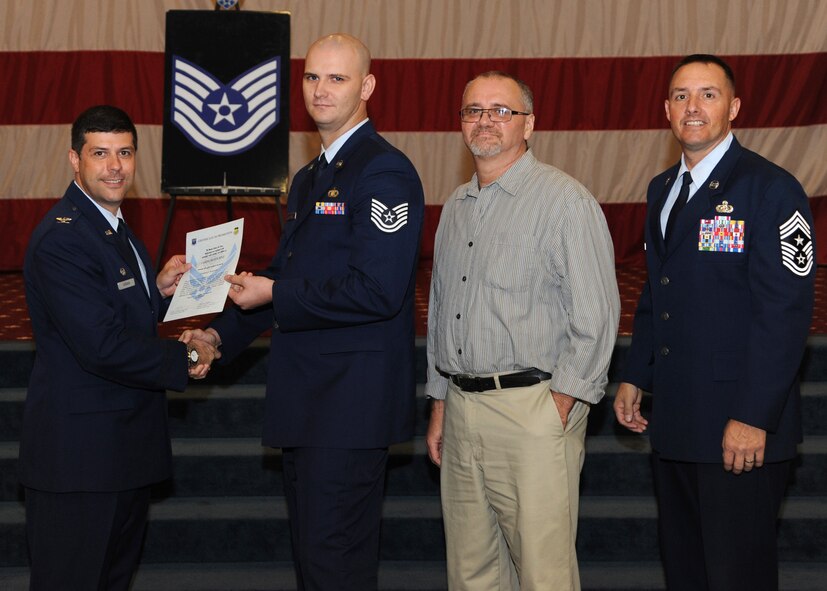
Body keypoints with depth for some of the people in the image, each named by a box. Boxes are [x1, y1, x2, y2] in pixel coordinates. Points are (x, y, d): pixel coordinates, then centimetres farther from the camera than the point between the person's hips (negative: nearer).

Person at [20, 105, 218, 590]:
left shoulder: (116, 229, 15)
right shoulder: (61, 240, -19)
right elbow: (102, 347, -25)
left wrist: (160, 290, 4)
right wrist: (186, 359, -14)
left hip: (125, 447, 10)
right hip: (79, 454, -10)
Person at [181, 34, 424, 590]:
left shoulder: (384, 171, -13)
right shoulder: (308, 178, 18)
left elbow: (378, 290, -23)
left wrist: (274, 295, -16)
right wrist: (222, 333, 13)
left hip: (351, 400, -10)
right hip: (306, 398, 10)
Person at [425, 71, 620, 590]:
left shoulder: (565, 200, -7)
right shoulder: (456, 207, 16)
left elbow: (595, 317, -11)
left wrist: (558, 408, -15)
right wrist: (439, 406, 18)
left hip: (534, 408, -7)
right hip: (462, 408, 7)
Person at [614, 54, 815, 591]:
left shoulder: (770, 189, -11)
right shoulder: (662, 189, 14)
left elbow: (786, 311, -16)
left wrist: (754, 417, -20)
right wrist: (635, 376, 13)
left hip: (741, 428, -7)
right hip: (674, 423, 7)